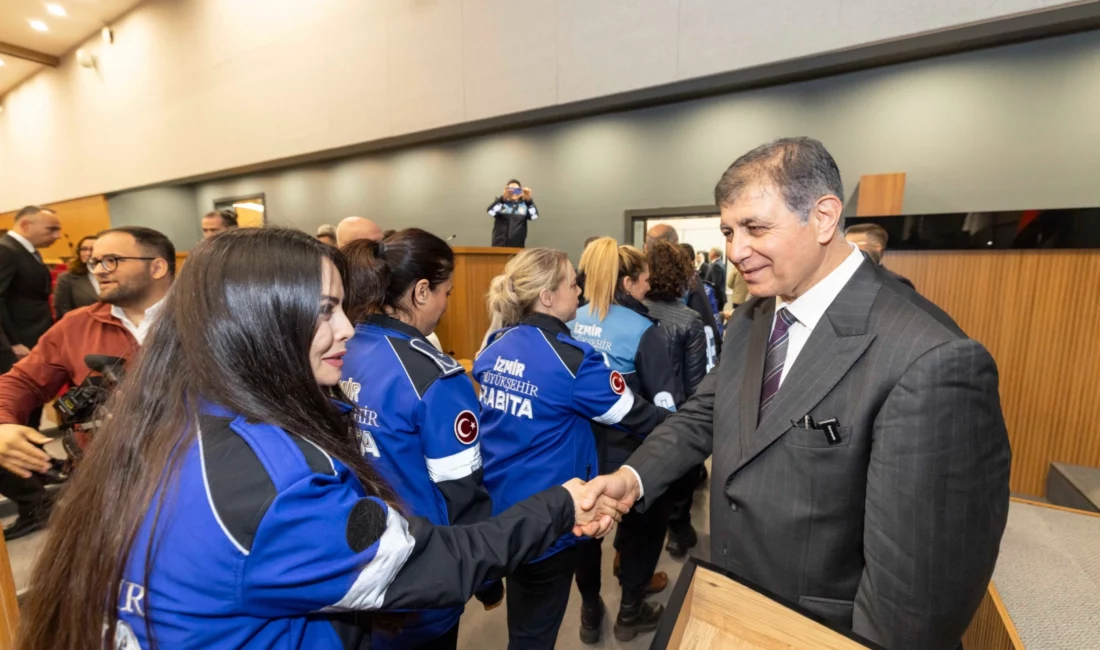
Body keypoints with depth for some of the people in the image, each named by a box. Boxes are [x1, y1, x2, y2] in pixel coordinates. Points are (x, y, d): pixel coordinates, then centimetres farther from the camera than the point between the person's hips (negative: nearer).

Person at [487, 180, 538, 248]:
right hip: (499, 245, -1)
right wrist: (503, 198, -28)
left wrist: (529, 200, -23)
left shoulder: (524, 204, 9)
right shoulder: (500, 201, 6)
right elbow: (491, 212, -14)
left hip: (518, 247, 1)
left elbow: (534, 216, -8)